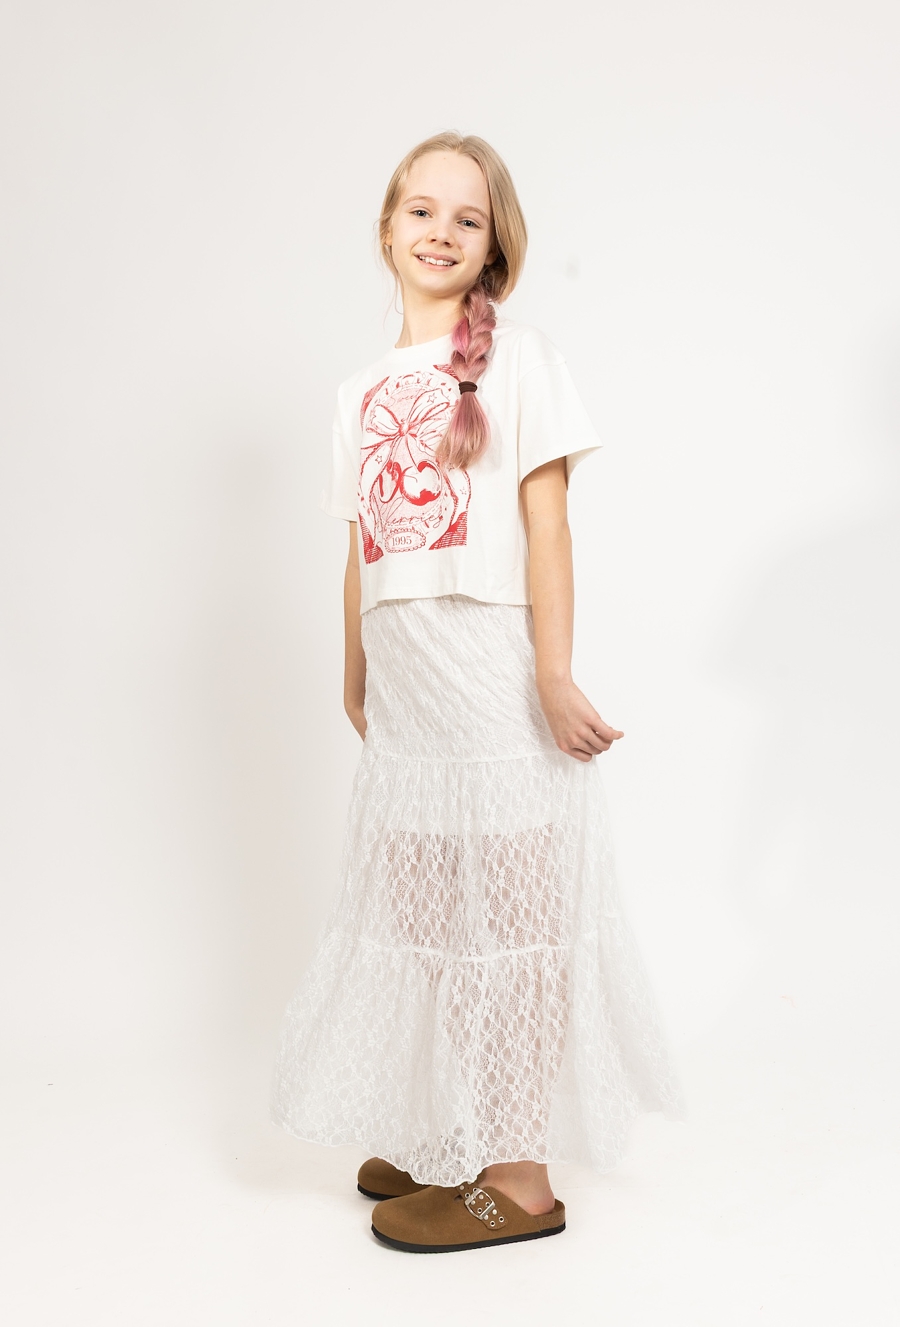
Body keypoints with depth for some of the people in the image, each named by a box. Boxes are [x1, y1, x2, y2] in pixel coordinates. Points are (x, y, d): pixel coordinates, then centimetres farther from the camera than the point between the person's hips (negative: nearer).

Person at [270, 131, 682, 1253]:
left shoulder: (519, 360, -1)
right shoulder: (361, 392, 14)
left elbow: (545, 521, -9)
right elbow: (362, 549, 16)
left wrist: (555, 671, -15)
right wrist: (355, 678, 18)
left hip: (491, 673, -6)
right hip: (406, 689, 6)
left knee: (506, 909, 0)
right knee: (428, 904, 15)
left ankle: (520, 1175, 13)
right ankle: (449, 1132, 33)